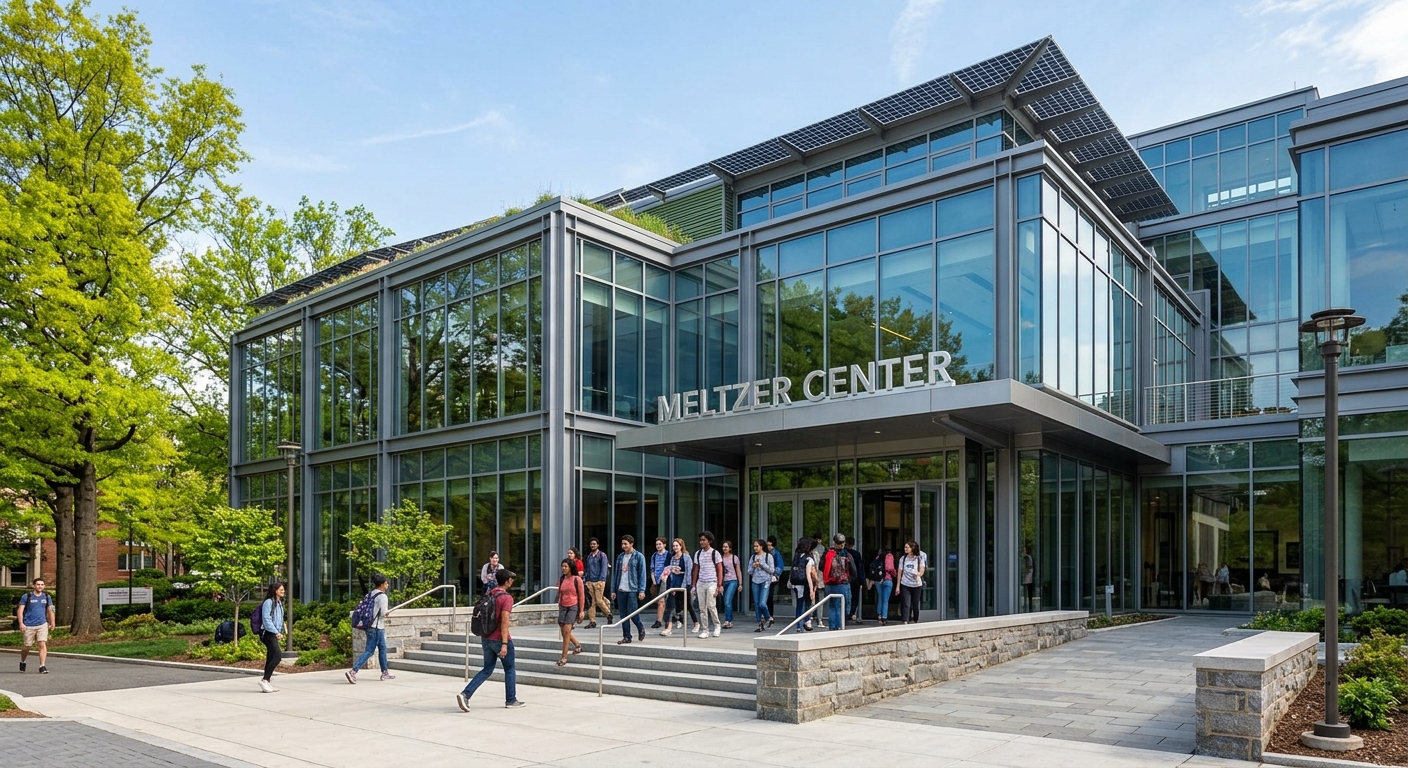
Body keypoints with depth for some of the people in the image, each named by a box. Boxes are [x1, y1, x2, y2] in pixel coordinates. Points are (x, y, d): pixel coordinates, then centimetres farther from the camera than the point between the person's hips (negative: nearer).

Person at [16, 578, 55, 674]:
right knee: (27, 646, 8)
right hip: (29, 626, -1)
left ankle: (42, 666, -11)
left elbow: (50, 610, 17)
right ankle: (22, 662, 38)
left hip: (42, 624, 1)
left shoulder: (47, 597, 8)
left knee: (43, 644, -11)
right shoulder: (26, 596, -1)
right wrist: (21, 623, -12)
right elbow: (20, 610, -2)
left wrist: (52, 623, 15)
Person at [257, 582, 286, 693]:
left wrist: (280, 632, 11)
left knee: (271, 658, 8)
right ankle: (265, 679, -13)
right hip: (268, 633, -9)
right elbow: (266, 619, -15)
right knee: (277, 655, -18)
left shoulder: (280, 603, 17)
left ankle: (266, 683, 12)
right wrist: (276, 632, -17)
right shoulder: (268, 602, -10)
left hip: (275, 634, 9)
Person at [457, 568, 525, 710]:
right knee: (510, 669, 11)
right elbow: (504, 621, -22)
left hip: (486, 638, 7)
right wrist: (504, 644, -23)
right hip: (499, 639, -7)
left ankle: (465, 694, 0)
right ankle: (511, 700, 19)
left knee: (487, 670, 14)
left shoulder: (488, 595, 8)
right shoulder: (506, 598, -16)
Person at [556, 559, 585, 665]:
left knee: (567, 631, -13)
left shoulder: (577, 579, -7)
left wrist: (581, 611, -7)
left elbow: (581, 596, -5)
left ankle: (564, 658, -7)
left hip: (573, 607, -5)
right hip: (563, 607, 5)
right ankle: (578, 646, 35)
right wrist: (559, 607, 15)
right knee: (564, 632, 8)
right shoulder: (561, 579, 7)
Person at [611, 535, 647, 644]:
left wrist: (641, 590, -14)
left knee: (632, 614, -6)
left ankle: (641, 627, 21)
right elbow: (617, 574, 15)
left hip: (633, 590, -5)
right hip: (621, 590, 5)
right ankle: (627, 637, 13)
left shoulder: (639, 557, -3)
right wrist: (614, 590, 11)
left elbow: (642, 574, -7)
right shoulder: (620, 557, 13)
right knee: (623, 615, 6)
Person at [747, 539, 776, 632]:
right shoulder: (753, 557, 13)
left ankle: (768, 618, 13)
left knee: (762, 604, -15)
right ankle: (760, 624, 13)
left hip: (765, 581, -4)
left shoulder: (768, 556, 1)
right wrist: (753, 566, -7)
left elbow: (772, 570, -3)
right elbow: (749, 572, 13)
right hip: (755, 582, 5)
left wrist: (761, 564, -10)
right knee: (756, 604, 3)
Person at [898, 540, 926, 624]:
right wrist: (898, 586, 3)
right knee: (906, 604, -8)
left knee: (915, 604, 9)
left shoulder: (919, 558, -2)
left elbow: (922, 571, -9)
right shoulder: (903, 558, 2)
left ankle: (916, 620, 27)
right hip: (905, 585, 0)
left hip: (917, 585, 0)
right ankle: (905, 622, -10)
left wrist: (918, 574, -32)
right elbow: (900, 573, 5)